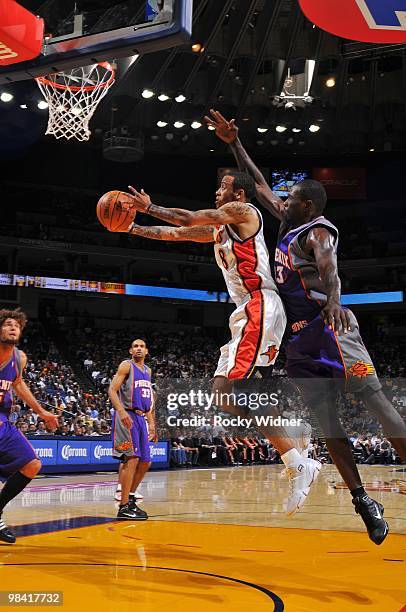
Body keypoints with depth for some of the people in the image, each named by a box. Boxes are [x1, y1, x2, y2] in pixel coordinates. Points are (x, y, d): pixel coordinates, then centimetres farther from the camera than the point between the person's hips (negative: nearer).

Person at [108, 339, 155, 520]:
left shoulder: (147, 370, 19)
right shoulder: (126, 365, -4)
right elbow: (112, 390, -13)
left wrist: (151, 423, 18)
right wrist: (122, 412, -27)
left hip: (141, 418, 8)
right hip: (127, 417, -8)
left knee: (145, 462, 9)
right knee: (132, 458, -16)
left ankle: (129, 498, 22)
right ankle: (124, 507, -13)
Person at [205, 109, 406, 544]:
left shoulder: (317, 230, -7)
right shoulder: (288, 224, 17)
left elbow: (328, 265, -30)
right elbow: (258, 184, 26)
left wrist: (333, 299, -50)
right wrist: (233, 142, 24)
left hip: (329, 329, -9)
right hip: (299, 338, 9)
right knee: (327, 421, 3)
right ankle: (363, 501, 5)